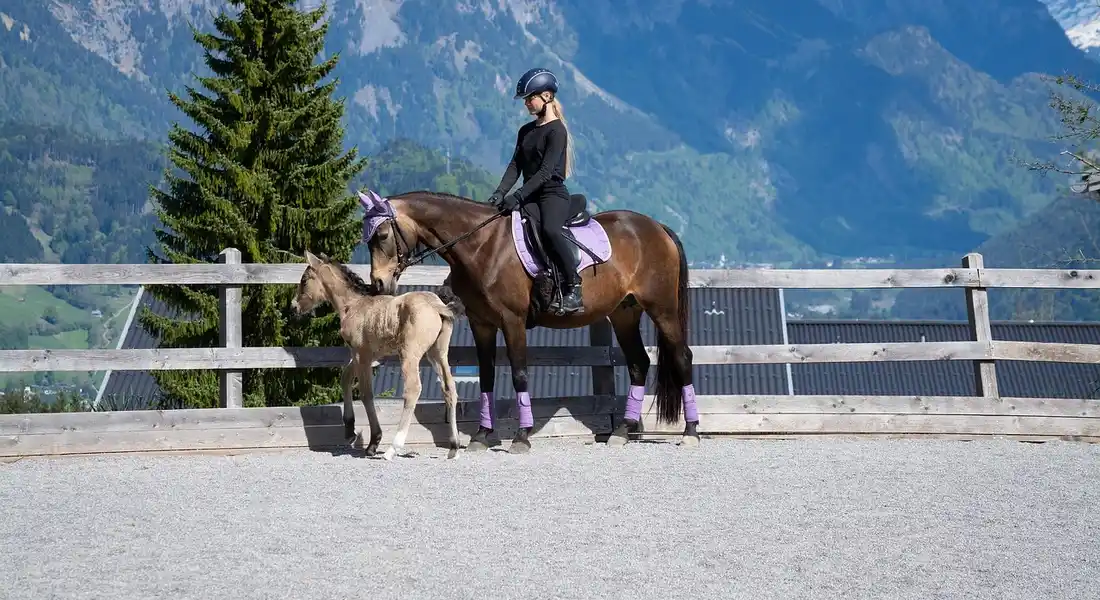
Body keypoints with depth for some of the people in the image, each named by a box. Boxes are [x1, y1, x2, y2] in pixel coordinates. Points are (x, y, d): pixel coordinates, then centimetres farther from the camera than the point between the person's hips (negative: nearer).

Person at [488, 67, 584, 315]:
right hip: (530, 197, 7)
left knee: (550, 229, -36)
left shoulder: (556, 130, -7)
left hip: (553, 194, -7)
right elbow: (515, 166, 11)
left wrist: (518, 196, -24)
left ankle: (573, 289, -31)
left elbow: (545, 171, -16)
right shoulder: (526, 131, 17)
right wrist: (500, 193, -6)